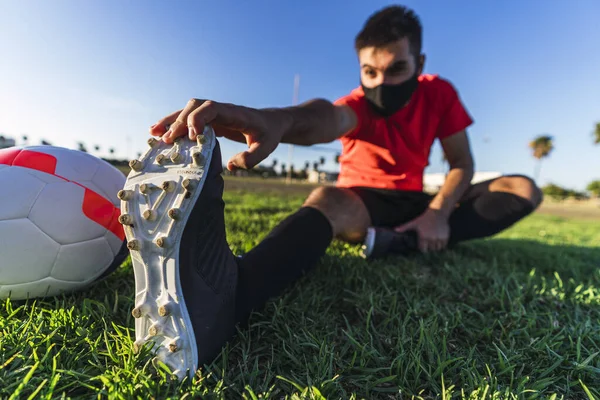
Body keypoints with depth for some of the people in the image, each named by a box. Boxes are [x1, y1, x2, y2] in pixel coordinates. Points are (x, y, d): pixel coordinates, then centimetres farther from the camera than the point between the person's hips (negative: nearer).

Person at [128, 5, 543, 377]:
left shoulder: (439, 93, -2)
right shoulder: (357, 105, -16)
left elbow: (462, 163, -2)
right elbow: (330, 118, -42)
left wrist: (438, 212, -22)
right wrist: (281, 118, -66)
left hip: (413, 203, 6)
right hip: (363, 201, -5)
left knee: (524, 189, -7)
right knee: (328, 200, -39)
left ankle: (401, 244, -28)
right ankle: (227, 299, -68)